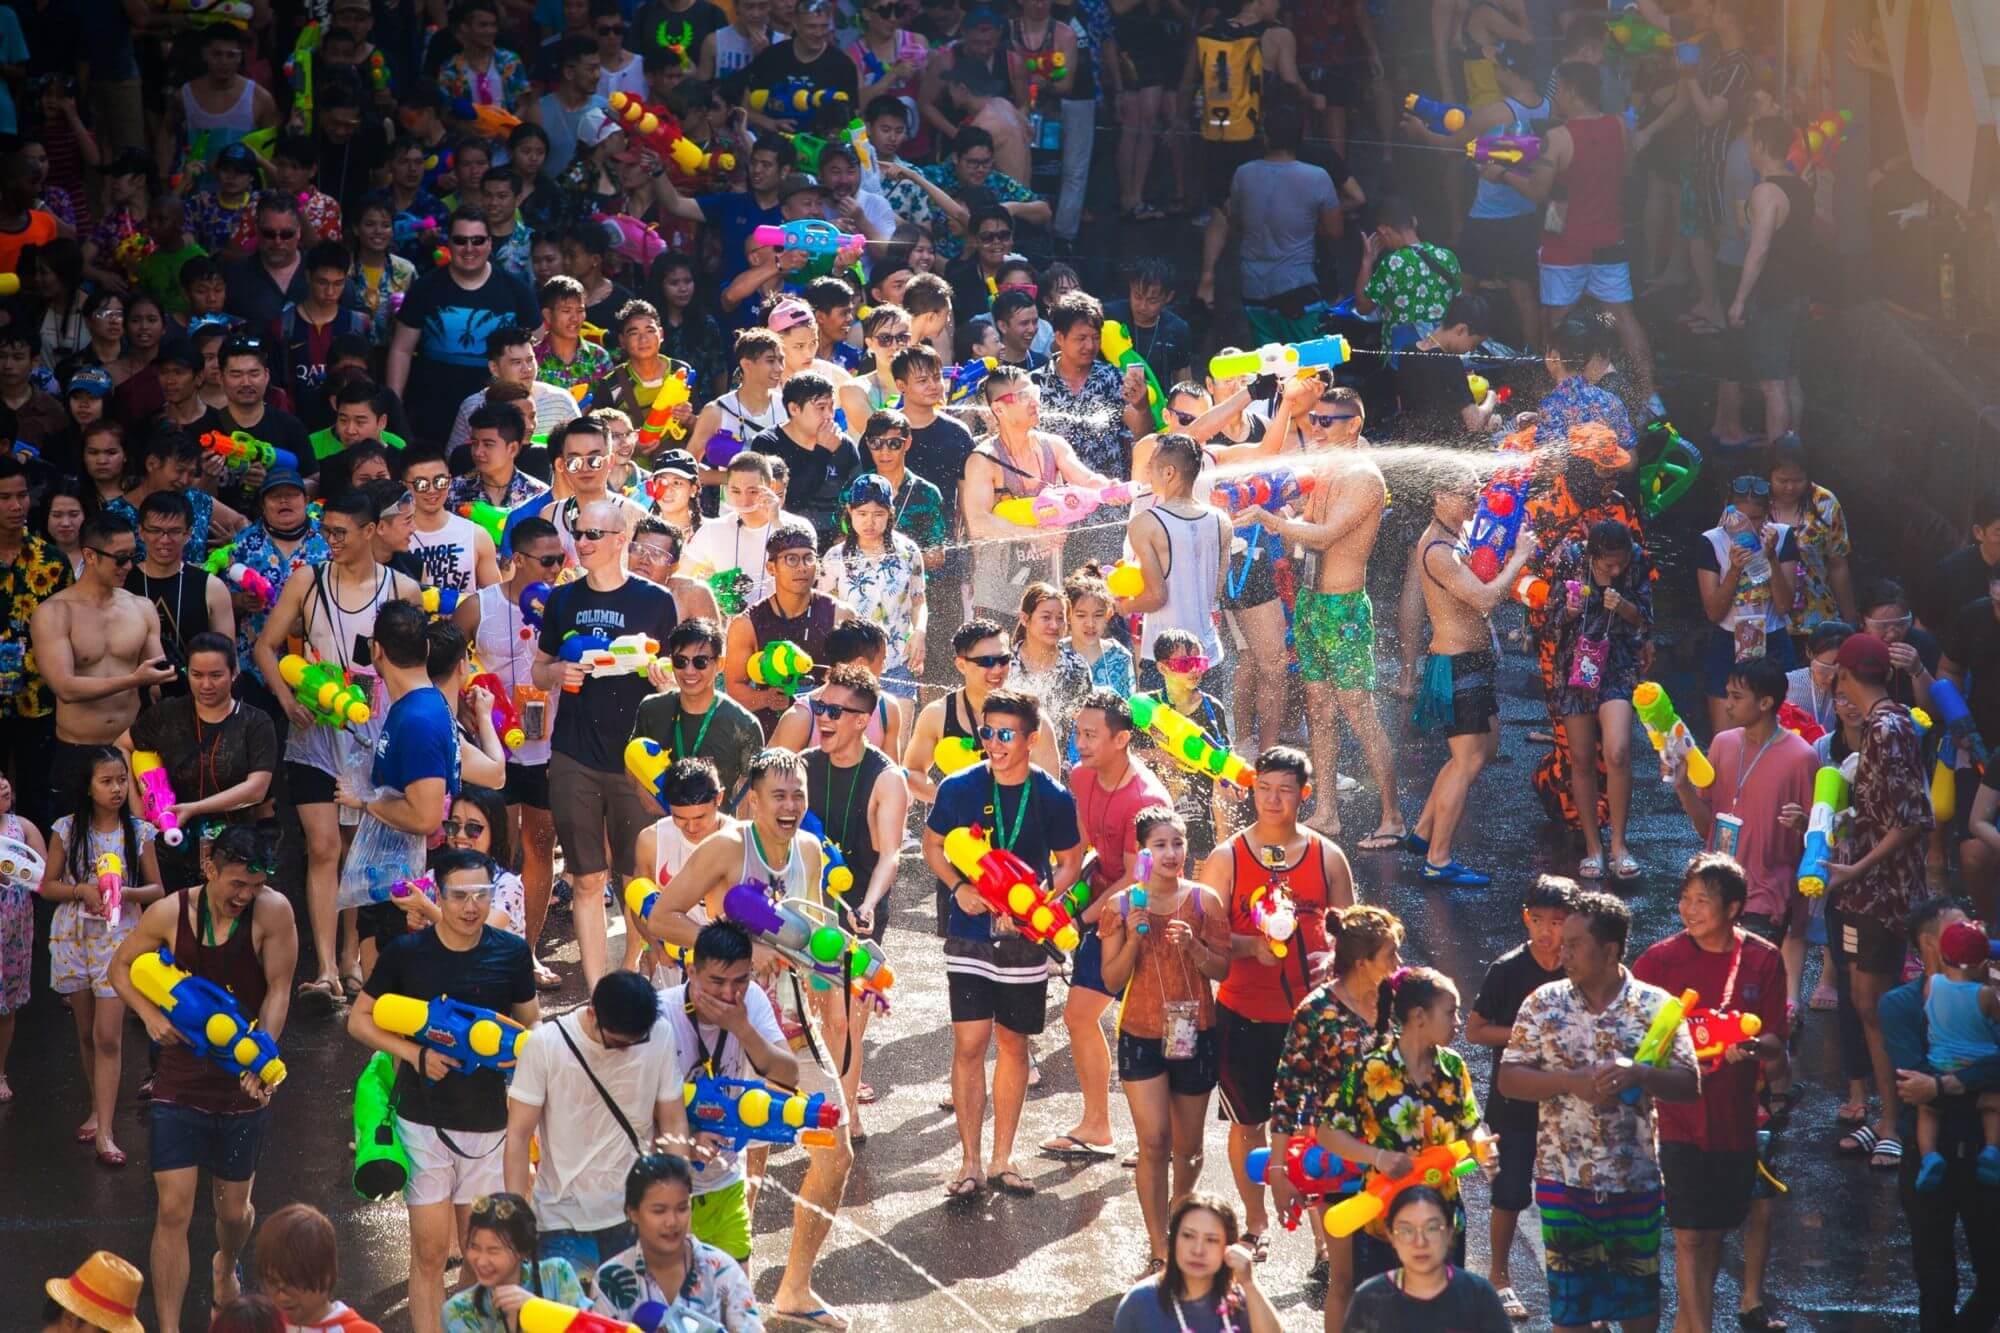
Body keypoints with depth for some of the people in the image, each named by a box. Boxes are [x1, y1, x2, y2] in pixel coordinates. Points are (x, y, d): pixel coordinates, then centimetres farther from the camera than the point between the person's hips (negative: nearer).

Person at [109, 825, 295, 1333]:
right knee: (172, 1210, -7)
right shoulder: (169, 914, -10)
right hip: (180, 1085, 0)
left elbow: (278, 989, -15)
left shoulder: (272, 911, -15)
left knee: (234, 1209, 17)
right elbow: (121, 966, 5)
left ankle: (225, 1268, 52)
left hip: (243, 1087, 0)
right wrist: (150, 1015, -14)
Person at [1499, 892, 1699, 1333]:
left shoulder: (1655, 1007, -3)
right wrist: (1573, 1081, -18)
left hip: (1635, 1177, 0)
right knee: (1570, 1298, 5)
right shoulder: (1544, 1005, -1)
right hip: (1564, 1178, 0)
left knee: (1640, 1296, 11)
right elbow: (1509, 1080, -3)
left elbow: (1689, 1085, -4)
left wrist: (1637, 1075, -24)